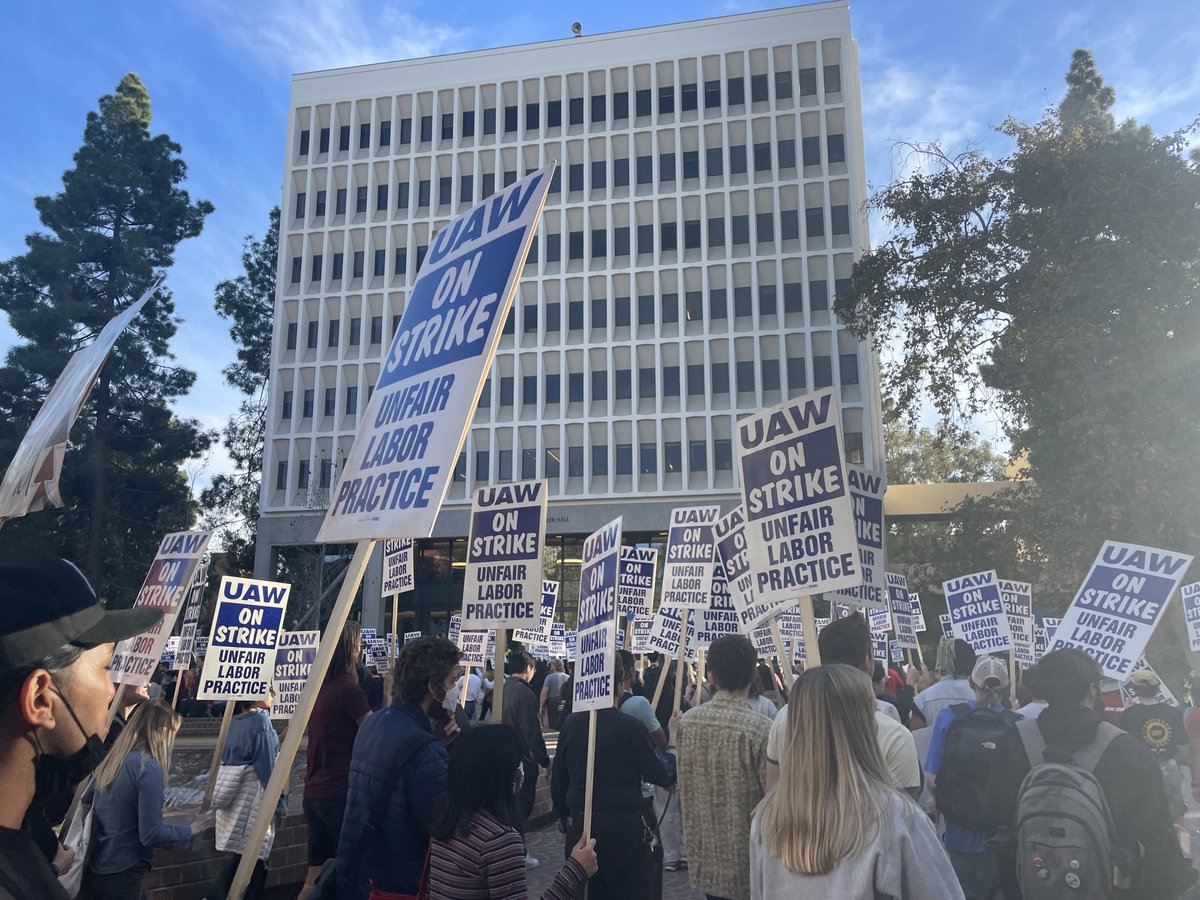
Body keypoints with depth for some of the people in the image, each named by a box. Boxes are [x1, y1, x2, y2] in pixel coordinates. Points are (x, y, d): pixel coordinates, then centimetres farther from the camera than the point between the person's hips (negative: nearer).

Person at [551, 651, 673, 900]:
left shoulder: (571, 723, -3)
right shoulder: (629, 727, -15)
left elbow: (558, 776, 7)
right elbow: (660, 776, -8)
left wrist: (562, 814, 21)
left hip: (579, 824, 4)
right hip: (623, 826, -4)